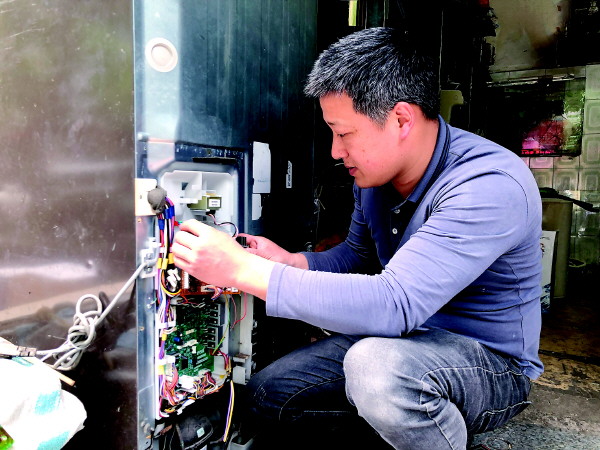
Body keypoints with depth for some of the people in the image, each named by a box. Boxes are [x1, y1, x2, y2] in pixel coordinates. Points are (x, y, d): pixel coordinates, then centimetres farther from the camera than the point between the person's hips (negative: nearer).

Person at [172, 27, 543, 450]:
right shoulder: (375, 170, -3)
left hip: (494, 365, -6)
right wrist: (291, 261, -11)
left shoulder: (491, 186, -29)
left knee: (377, 364, -39)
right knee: (266, 394, 2)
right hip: (403, 342, 7)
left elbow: (393, 304, -38)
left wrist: (242, 268, -35)